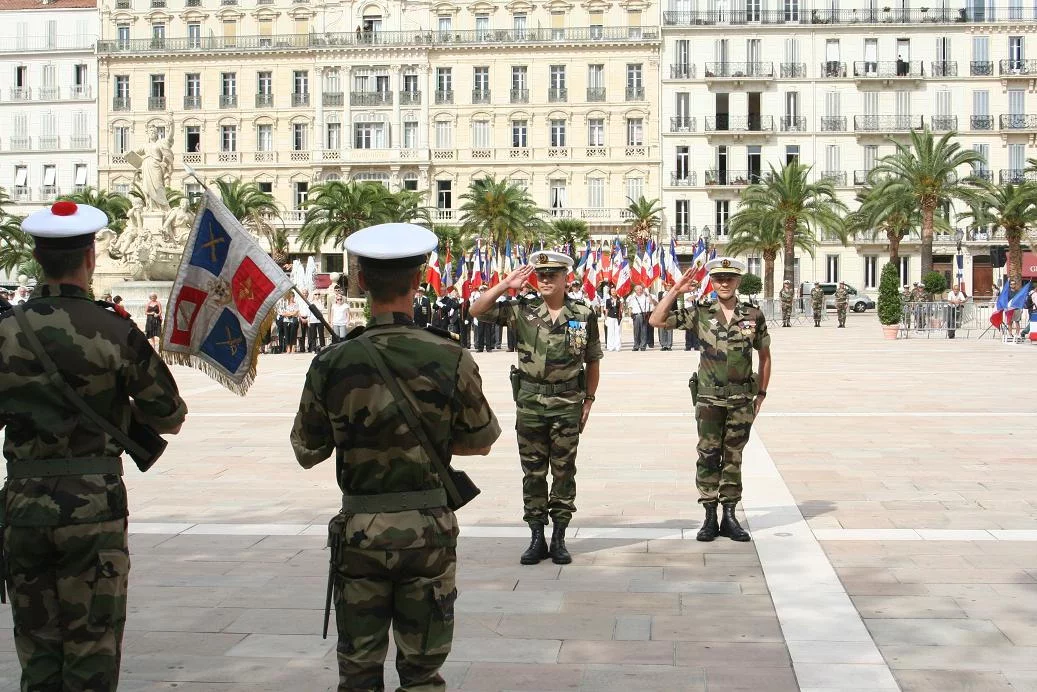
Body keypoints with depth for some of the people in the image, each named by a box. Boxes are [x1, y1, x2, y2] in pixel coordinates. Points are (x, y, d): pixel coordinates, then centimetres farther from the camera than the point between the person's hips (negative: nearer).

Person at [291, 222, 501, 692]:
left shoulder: (331, 364, -9)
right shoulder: (451, 359, -10)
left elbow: (307, 454, 3)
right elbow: (481, 442, 3)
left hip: (359, 530, 0)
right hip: (429, 529, 0)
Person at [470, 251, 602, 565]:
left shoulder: (583, 314, 0)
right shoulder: (522, 311, 0)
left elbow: (593, 361, 8)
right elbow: (477, 311, -4)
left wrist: (588, 400, 6)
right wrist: (506, 284, -10)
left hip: (567, 404, -1)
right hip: (530, 403, 1)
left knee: (563, 471, 6)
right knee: (533, 472, 7)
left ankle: (559, 538, 15)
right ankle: (537, 538, 15)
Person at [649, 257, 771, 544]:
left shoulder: (754, 315, 2)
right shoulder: (700, 312, -1)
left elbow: (765, 356, 11)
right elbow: (656, 320, -6)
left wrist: (761, 394, 8)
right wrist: (676, 289, -10)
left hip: (742, 399, 1)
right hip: (709, 398, -1)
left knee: (733, 458, 8)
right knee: (708, 457, 2)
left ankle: (729, 517, 15)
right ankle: (710, 517, 9)